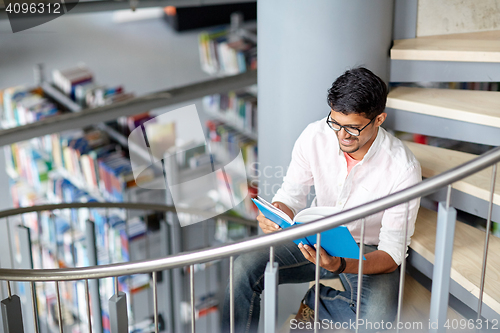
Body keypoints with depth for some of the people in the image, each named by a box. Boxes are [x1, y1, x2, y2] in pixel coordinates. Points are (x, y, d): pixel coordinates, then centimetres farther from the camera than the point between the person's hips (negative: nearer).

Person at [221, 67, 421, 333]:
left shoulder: (404, 168, -24)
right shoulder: (315, 136, -14)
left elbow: (393, 252, -21)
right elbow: (292, 195, -4)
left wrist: (340, 265, -40)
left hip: (368, 252, -2)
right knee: (245, 268, -22)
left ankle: (316, 302, -1)